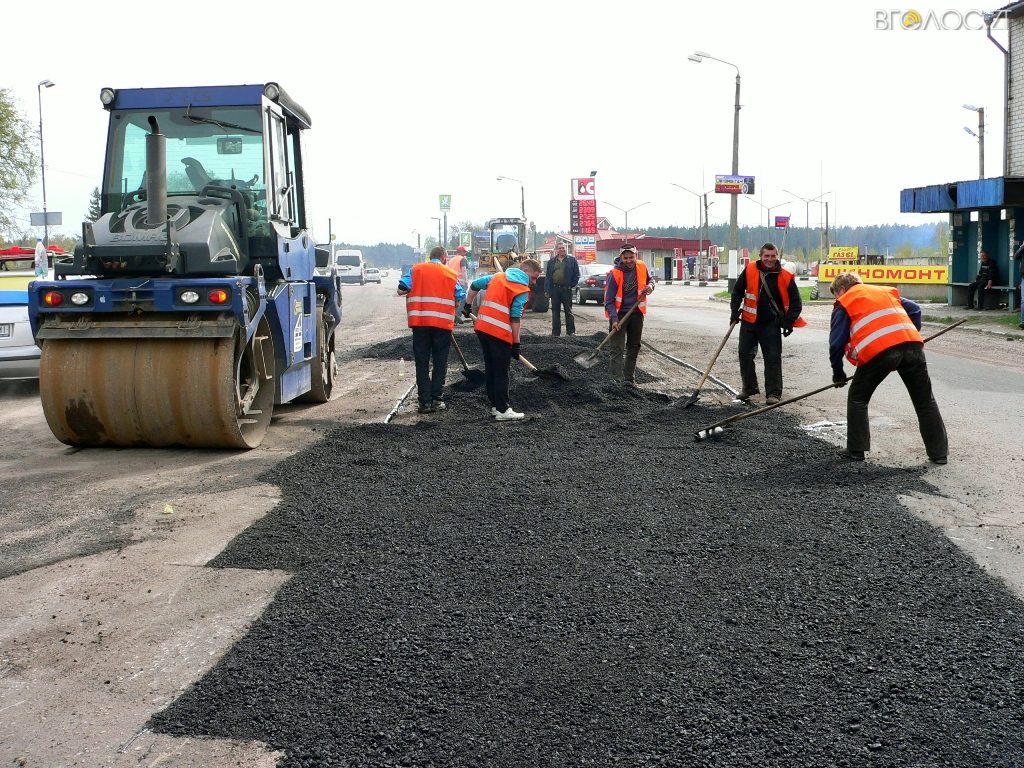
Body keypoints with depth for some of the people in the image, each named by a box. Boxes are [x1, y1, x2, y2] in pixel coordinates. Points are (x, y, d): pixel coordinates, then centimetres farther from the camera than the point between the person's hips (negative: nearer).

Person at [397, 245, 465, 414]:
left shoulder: (415, 269, 4)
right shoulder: (451, 274, 4)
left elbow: (401, 289, -3)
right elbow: (460, 298, 4)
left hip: (420, 322, 1)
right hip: (443, 323, -1)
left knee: (422, 363, 6)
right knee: (440, 362, 9)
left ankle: (425, 401, 4)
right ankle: (436, 400, 8)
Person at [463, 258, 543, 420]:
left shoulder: (497, 277, 15)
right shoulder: (522, 290, -5)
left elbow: (474, 285, 21)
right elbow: (515, 318, -10)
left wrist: (468, 306, 33)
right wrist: (516, 343, -7)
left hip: (482, 327, 7)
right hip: (500, 333, -7)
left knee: (490, 369, 15)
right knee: (501, 372, 0)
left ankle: (495, 405, 22)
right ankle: (502, 410, 2)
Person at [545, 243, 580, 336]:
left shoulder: (572, 260, 5)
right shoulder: (551, 261, 12)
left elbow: (576, 274, 5)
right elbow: (547, 276, 10)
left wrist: (572, 285, -4)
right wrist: (547, 289, 1)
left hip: (566, 289, -3)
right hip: (554, 289, 3)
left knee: (568, 311, 0)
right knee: (555, 311, 6)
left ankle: (571, 331, 4)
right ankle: (556, 332, 10)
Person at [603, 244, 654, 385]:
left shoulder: (642, 267, -4)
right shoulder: (614, 274, -20)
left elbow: (649, 280, 18)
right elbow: (609, 300, -19)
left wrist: (650, 286, -7)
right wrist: (614, 319, -30)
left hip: (636, 312, 6)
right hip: (619, 314, -6)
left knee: (634, 348, 14)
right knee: (617, 349, -12)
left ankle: (630, 379, 26)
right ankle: (617, 381, -15)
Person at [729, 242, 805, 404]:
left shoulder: (785, 277, -7)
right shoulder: (750, 270, -3)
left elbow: (796, 302, 0)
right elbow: (737, 291, 9)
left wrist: (789, 322, -8)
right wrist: (735, 310, 1)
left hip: (771, 324, -2)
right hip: (749, 321, 2)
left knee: (773, 358, -4)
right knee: (745, 355, 7)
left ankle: (773, 393, 2)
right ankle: (749, 388, 23)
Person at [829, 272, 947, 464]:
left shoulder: (844, 303, 16)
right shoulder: (887, 291, 32)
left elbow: (836, 344, 10)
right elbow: (915, 310, 25)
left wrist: (838, 374, 21)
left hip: (878, 351, -4)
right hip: (912, 345, 4)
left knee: (857, 398, 16)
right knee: (925, 400, 14)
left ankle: (856, 450, 16)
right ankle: (939, 453, 18)